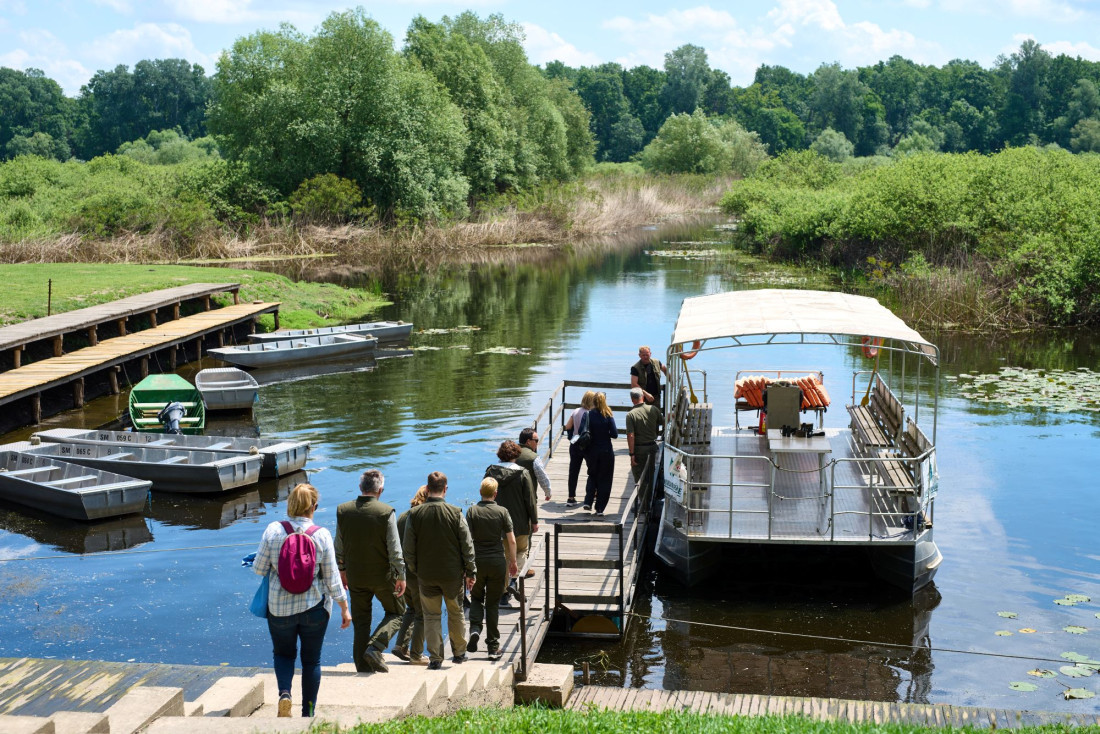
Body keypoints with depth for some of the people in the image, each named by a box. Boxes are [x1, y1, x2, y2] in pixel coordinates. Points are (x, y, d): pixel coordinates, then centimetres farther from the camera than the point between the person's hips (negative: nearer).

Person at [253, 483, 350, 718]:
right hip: (314, 608, 0)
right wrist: (344, 608, 5)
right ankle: (308, 713, 19)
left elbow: (259, 569, -4)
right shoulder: (322, 535, -10)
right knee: (312, 659, 15)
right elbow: (332, 578, -5)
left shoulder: (273, 531, -10)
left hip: (280, 607, 0)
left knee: (283, 653, 21)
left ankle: (284, 694, -4)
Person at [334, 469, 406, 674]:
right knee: (396, 613, 15)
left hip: (356, 577, 4)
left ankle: (363, 667, 14)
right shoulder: (386, 512, -15)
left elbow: (339, 547, 5)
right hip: (383, 576, -4)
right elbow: (394, 549, -13)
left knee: (360, 621, 13)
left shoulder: (343, 511, -3)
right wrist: (401, 576, -4)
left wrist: (341, 570, 18)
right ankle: (375, 648, -5)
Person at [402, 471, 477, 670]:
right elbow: (467, 546, -7)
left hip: (426, 574, 0)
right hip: (452, 573, 0)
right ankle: (459, 653, 28)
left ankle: (435, 658, 8)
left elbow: (409, 548, -4)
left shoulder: (414, 514, -9)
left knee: (431, 616, 10)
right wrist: (471, 572, 3)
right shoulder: (455, 513, -12)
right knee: (455, 613, 17)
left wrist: (414, 570, 10)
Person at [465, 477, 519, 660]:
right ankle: (493, 646, 10)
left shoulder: (472, 511, -5)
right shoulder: (502, 512, -3)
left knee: (476, 597, 20)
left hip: (477, 561, 0)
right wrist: (513, 562, 9)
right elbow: (511, 540, -3)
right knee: (492, 603, 9)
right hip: (498, 562, 0)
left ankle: (475, 629, -5)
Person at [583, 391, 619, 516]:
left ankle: (588, 502, 10)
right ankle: (599, 509, 7)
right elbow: (615, 434, -10)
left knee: (592, 476, 22)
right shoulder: (608, 416, -10)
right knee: (604, 479, 9)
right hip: (606, 451, -1)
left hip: (592, 451, 1)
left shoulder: (588, 415, -8)